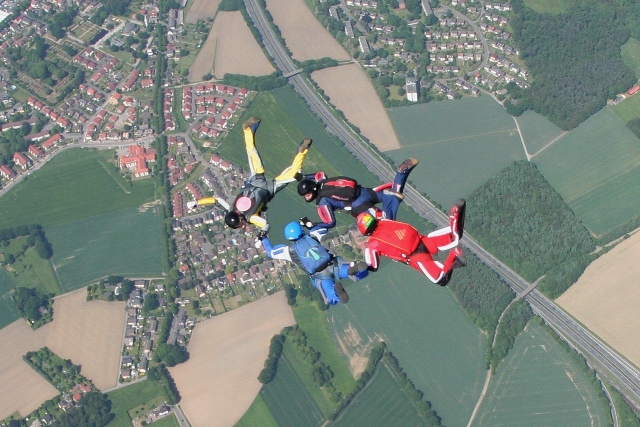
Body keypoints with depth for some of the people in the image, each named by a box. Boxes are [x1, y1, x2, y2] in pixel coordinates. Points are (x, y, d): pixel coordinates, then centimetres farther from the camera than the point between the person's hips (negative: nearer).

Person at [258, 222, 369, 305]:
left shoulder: (290, 250, 15)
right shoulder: (311, 238, 22)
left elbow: (270, 252, 30)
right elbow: (323, 230, 45)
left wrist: (264, 239, 47)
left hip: (320, 276, -2)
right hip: (334, 264, 3)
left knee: (332, 300, -18)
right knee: (362, 272, 3)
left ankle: (335, 289, -57)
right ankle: (352, 269, -36)